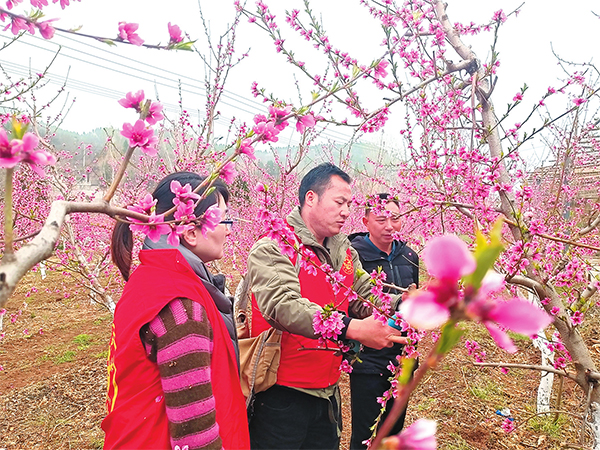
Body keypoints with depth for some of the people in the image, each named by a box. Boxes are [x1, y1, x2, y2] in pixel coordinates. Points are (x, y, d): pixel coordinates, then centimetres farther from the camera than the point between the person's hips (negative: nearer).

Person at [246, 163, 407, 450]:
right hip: (281, 394, -7)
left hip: (327, 391, 7)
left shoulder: (343, 251, 7)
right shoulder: (272, 248, -16)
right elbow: (283, 306, -31)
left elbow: (368, 298, 8)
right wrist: (352, 329, -37)